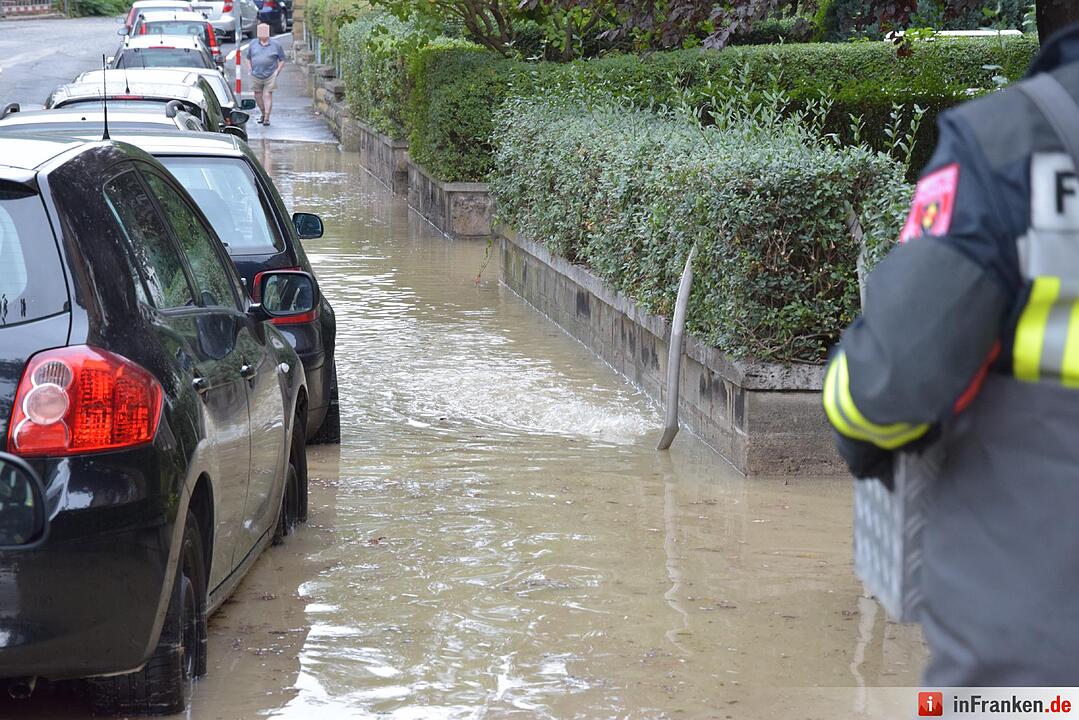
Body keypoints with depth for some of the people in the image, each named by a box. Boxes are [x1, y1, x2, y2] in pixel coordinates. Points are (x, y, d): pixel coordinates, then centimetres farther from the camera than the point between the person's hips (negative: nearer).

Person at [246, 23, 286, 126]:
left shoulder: (275, 45, 3)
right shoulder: (253, 45, 10)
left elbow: (282, 60, 7)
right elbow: (248, 58, 21)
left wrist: (277, 71, -5)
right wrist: (250, 69, 7)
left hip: (270, 75, -3)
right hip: (256, 75, 3)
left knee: (267, 95, -9)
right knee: (258, 96, 10)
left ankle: (267, 118, -9)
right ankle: (263, 114, 30)